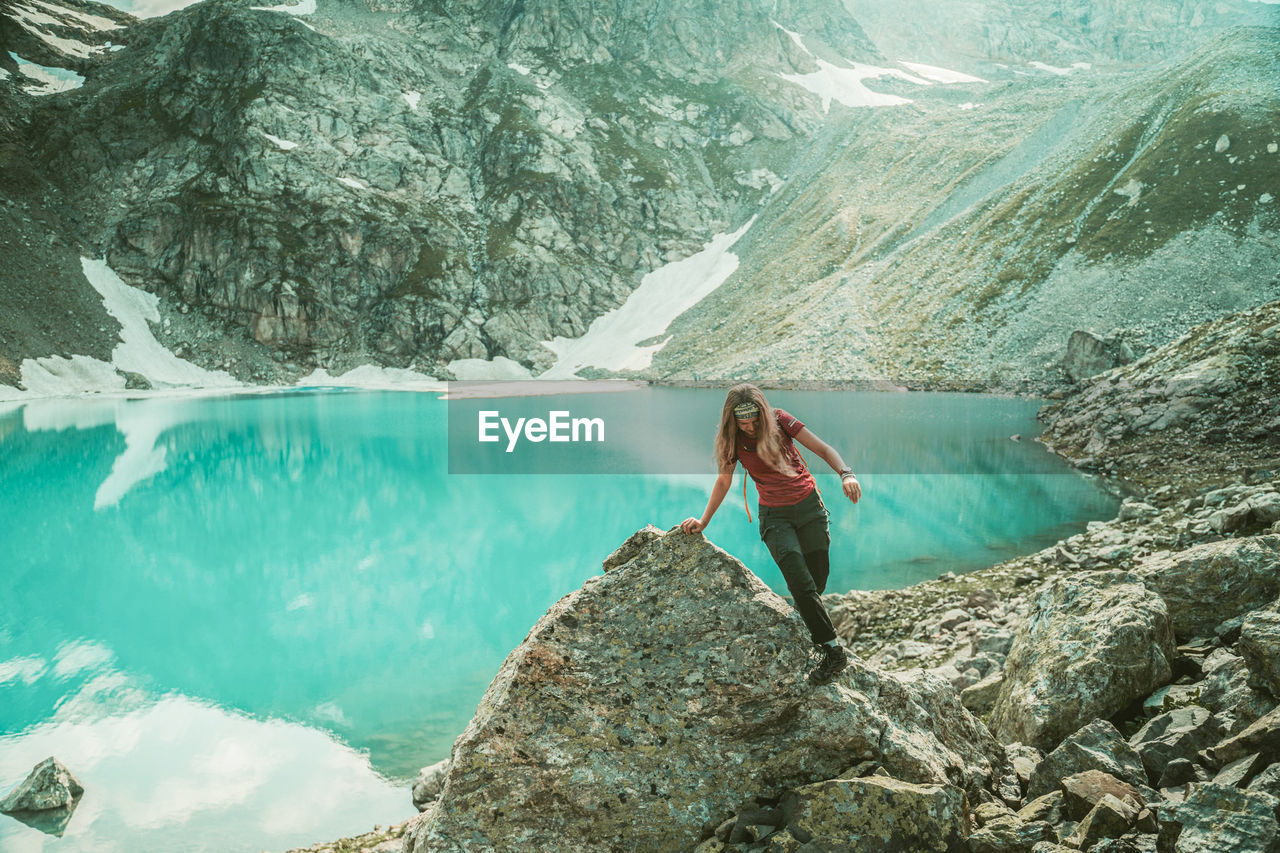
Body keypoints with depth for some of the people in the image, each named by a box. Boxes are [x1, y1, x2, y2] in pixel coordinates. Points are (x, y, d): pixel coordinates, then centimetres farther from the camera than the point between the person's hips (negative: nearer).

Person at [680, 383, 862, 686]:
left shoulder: (779, 420, -8)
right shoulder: (733, 440, -4)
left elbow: (823, 449, -8)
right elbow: (723, 482, 9)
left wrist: (845, 473, -26)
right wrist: (704, 520, 9)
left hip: (808, 504, 1)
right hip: (774, 515, 0)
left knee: (818, 580, 3)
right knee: (801, 584, -14)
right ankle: (833, 651, -8)